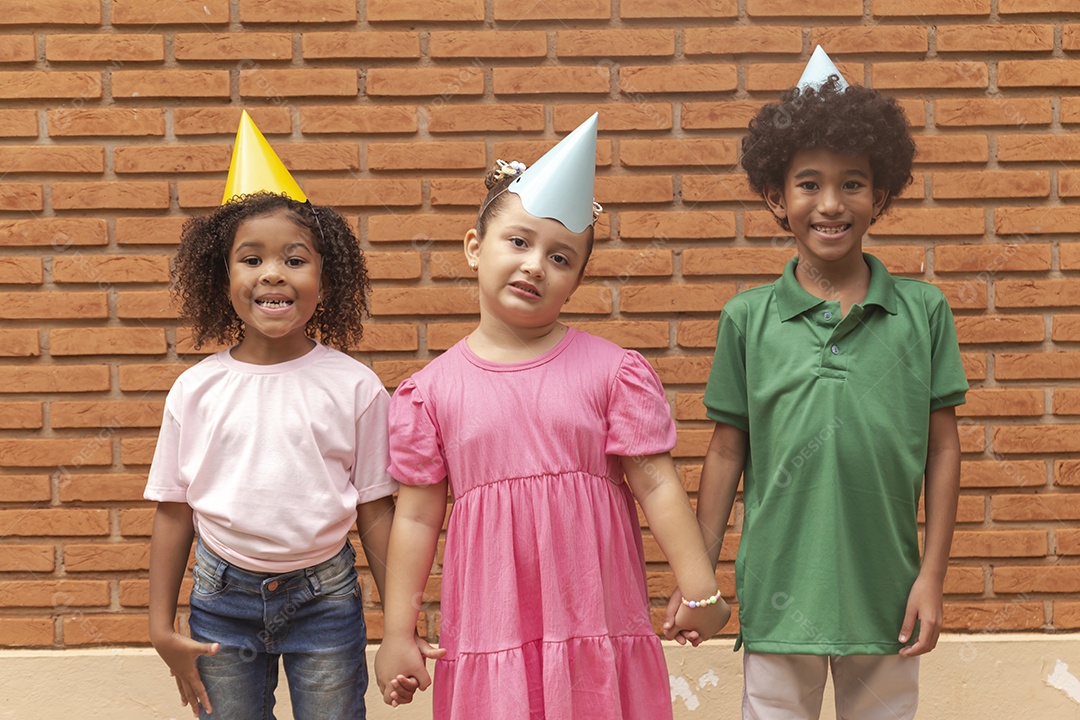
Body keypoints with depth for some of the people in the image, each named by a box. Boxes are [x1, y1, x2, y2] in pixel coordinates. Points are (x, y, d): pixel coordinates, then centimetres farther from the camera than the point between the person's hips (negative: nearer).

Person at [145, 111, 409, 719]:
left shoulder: (354, 387, -7)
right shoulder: (196, 390, -3)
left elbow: (375, 510, -3)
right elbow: (175, 511, 3)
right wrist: (162, 625, 3)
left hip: (324, 596, -1)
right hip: (223, 597, 1)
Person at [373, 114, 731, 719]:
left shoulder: (612, 371, -1)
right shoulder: (432, 390, 1)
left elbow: (657, 486, -1)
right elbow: (418, 516, 4)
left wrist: (701, 590, -5)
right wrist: (398, 634, 4)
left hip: (596, 623, 0)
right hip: (489, 638, 1)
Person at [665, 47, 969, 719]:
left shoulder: (923, 311, -1)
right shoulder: (748, 319, -1)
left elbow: (943, 449, 2)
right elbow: (727, 453, 4)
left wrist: (932, 577, -1)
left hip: (885, 592, 1)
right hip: (778, 594, 0)